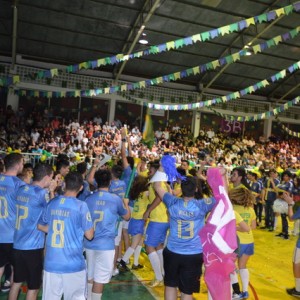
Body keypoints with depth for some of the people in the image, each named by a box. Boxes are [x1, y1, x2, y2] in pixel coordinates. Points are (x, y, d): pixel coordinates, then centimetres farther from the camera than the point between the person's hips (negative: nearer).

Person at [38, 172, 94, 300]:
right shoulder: (81, 206, -12)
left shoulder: (51, 203, 2)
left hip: (51, 263, 4)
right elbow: (89, 235, -7)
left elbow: (40, 226, 17)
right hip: (74, 264, -3)